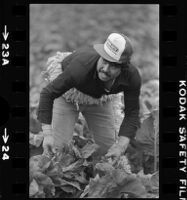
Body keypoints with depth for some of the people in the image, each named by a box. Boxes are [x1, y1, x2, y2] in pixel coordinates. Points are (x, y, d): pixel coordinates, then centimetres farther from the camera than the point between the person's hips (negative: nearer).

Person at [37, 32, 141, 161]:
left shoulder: (132, 77, -32)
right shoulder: (81, 66, -43)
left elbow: (132, 113, -18)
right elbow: (48, 94, -33)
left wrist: (121, 146, -32)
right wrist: (48, 134, -40)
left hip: (100, 98, 3)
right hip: (68, 95, -3)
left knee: (110, 149, 2)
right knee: (58, 147, -10)